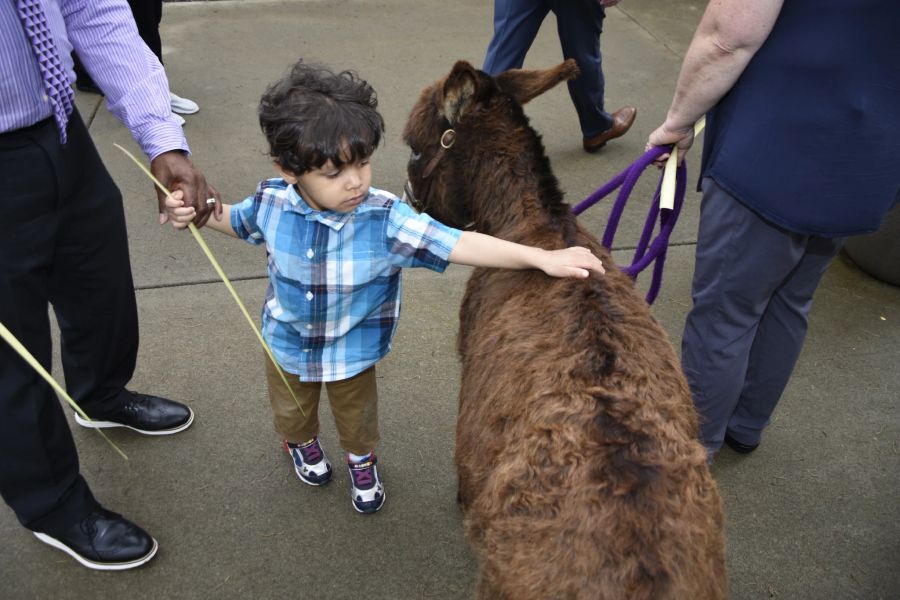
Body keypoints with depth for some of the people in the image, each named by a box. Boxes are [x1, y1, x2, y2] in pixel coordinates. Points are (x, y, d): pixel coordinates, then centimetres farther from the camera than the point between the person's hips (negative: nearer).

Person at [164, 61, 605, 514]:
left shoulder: (385, 219, -32)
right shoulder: (272, 203, -23)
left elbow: (458, 244, -36)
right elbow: (236, 221, 2)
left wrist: (542, 257, -41)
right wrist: (195, 213, -15)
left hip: (353, 348, -2)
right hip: (287, 342, 2)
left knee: (357, 413, 25)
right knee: (291, 410, 29)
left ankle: (361, 458, 59)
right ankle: (301, 442, 65)